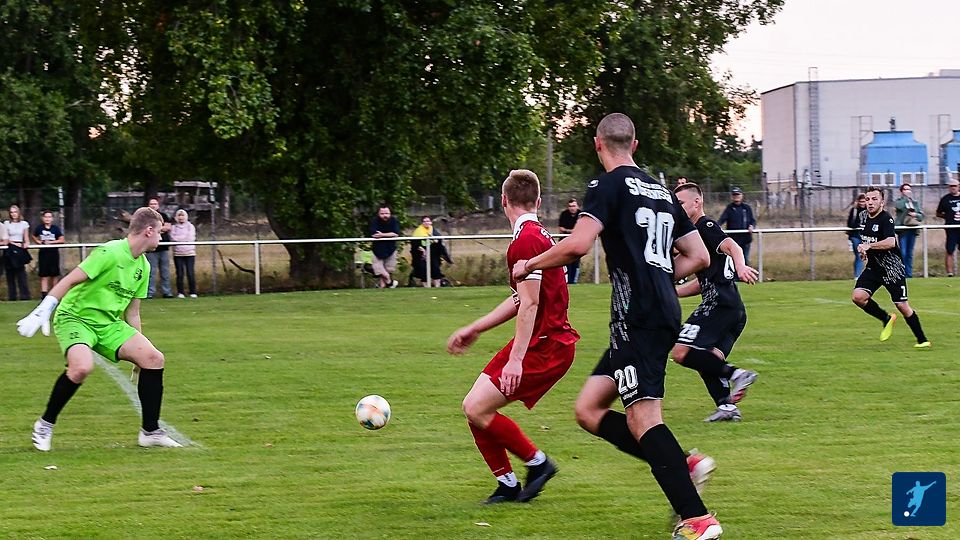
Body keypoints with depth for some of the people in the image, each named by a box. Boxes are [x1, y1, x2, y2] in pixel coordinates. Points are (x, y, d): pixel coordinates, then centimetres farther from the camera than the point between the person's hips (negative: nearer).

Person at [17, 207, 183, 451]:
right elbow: (69, 281, -19)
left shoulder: (143, 266, 8)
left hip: (108, 324, 8)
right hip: (75, 318, -8)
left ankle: (150, 432, 2)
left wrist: (138, 348, 18)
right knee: (82, 367, -34)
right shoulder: (110, 253, -18)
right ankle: (44, 425, -13)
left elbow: (131, 312, 17)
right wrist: (41, 313, -24)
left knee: (154, 358, -8)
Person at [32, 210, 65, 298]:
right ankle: (44, 294, -5)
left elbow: (62, 240, -2)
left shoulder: (55, 228, -2)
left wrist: (51, 242, -10)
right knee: (44, 275, -3)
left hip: (54, 252, 0)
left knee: (54, 274, 5)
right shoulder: (39, 228, 2)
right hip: (43, 253, 0)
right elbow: (34, 237, 18)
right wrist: (39, 242, -2)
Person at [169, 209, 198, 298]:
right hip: (178, 253, 0)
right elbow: (173, 238, -2)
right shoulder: (173, 227, 9)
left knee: (190, 274, -5)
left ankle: (193, 292, 1)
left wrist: (179, 238, -6)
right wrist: (185, 238, -8)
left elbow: (191, 238, -3)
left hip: (189, 253, 0)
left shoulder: (190, 226, 9)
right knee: (180, 274, -2)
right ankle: (180, 292, 5)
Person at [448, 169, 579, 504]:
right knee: (473, 407, 6)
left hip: (546, 346, -10)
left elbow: (530, 304, -21)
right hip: (540, 342, 10)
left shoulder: (527, 240, -15)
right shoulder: (537, 235, 17)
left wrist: (516, 358, -25)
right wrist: (474, 329, 28)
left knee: (477, 409, -15)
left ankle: (537, 462, 0)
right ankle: (508, 485, 13)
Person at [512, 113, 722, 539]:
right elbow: (699, 257, 21)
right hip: (663, 312, 8)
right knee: (588, 410, 11)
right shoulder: (662, 192, 19)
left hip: (638, 319, -8)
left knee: (643, 417, -12)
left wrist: (530, 264, -1)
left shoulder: (609, 186, -4)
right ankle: (680, 467, 2)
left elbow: (578, 245, -17)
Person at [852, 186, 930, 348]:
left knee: (902, 305, -3)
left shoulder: (886, 219, -17)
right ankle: (886, 319, 9)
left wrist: (869, 246, -33)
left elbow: (890, 242, -32)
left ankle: (922, 340, 13)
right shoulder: (866, 219, 9)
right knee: (858, 296, -14)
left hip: (892, 268, -7)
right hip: (873, 267, 7)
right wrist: (864, 251, 13)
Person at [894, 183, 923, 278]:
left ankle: (909, 274, 14)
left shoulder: (915, 203, 17)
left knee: (910, 253, 9)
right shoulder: (899, 201, 4)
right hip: (902, 230, -4)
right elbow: (899, 206, -20)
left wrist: (916, 215, -7)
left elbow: (921, 215, 14)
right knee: (902, 253, -9)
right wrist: (906, 197, -10)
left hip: (912, 230, 4)